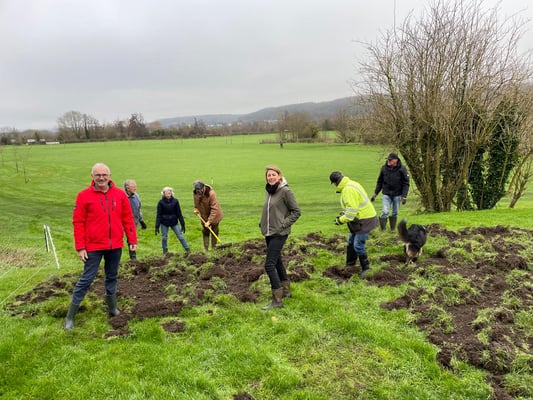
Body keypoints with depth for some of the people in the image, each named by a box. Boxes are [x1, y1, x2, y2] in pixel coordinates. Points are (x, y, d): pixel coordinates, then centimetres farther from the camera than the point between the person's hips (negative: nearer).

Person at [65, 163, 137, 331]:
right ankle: (70, 317, 11)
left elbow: (128, 218, 5)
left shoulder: (120, 194, 2)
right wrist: (80, 247, -9)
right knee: (86, 279, 0)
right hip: (93, 246, -3)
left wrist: (132, 239, 4)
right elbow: (78, 222, -6)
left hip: (115, 246, 3)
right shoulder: (84, 196, -6)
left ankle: (112, 308, 33)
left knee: (112, 277, 16)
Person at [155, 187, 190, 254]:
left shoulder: (175, 201, -4)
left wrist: (182, 224, 0)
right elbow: (158, 215, -4)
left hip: (174, 222, 0)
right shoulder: (161, 202, -6)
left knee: (180, 236, 0)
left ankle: (187, 249, 7)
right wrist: (157, 226, -7)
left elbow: (179, 213, 0)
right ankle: (165, 252, 24)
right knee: (164, 237, 8)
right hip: (164, 223, 0)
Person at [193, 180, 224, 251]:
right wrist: (196, 208, -6)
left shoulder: (211, 193, -34)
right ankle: (205, 248, 15)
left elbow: (214, 209, -33)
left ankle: (213, 248, 21)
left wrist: (209, 221, -34)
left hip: (214, 215, -4)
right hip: (204, 216, 4)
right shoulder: (195, 193, -17)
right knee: (205, 231, 8)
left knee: (214, 231, 8)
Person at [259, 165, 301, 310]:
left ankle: (277, 300, -2)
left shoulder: (285, 191, -13)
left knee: (269, 265, -11)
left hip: (279, 234, -8)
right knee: (277, 261, 18)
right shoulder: (268, 191, 8)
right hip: (268, 233, 8)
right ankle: (286, 290, 36)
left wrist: (284, 224, -15)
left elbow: (296, 211, -10)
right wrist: (262, 222, 9)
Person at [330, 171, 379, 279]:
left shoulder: (348, 190, -24)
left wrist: (341, 220, -15)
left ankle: (366, 268, 6)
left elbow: (352, 210, -26)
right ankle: (350, 265, 29)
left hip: (365, 220, -11)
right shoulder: (350, 185, 11)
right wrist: (343, 212, 10)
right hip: (360, 218, 11)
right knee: (351, 242, 18)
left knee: (358, 245, -8)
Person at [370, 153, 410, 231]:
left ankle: (393, 230, 24)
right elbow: (379, 182, 8)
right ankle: (383, 230, 0)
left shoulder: (402, 169, -8)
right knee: (385, 212, -10)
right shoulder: (384, 168, -2)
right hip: (386, 194, 1)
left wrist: (404, 196, -13)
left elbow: (406, 184, -5)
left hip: (397, 195, 0)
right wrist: (375, 194, 5)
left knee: (395, 213, 9)